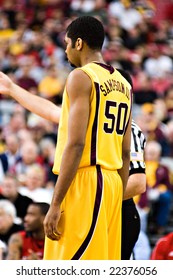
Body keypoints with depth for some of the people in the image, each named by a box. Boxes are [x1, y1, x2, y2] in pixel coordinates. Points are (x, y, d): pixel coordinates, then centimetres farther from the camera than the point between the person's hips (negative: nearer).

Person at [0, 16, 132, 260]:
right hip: (112, 183, 9)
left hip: (85, 184, -9)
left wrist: (56, 203, -16)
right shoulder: (123, 85, 16)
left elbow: (75, 145, -17)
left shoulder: (81, 77, -9)